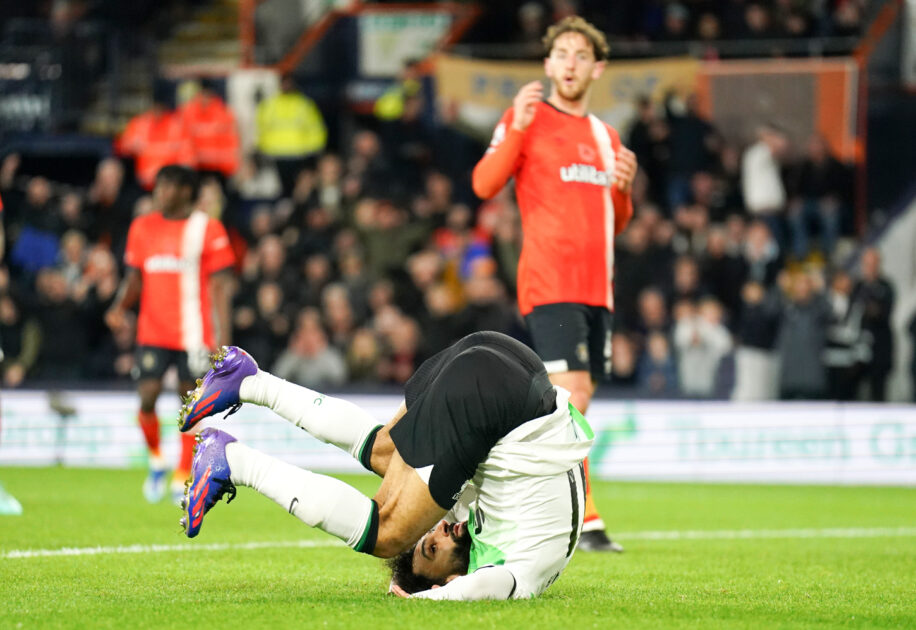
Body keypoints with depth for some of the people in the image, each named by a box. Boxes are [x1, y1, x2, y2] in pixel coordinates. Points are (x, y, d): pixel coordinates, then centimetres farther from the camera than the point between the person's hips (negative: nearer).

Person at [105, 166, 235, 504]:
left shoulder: (207, 229, -3)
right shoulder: (142, 227, 9)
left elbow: (219, 286, -3)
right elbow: (134, 279, 13)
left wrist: (223, 336, -8)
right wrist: (120, 306, -7)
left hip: (194, 333, -3)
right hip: (152, 332, 3)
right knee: (147, 398, -8)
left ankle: (183, 477, 12)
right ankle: (155, 461, 17)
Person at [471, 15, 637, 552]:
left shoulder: (605, 136, 19)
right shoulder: (529, 120, 0)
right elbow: (484, 185, -12)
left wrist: (623, 188, 3)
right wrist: (516, 129, -23)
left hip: (596, 288, 7)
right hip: (549, 283, -7)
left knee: (572, 406, 7)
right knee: (572, 398, -16)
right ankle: (586, 521, -18)